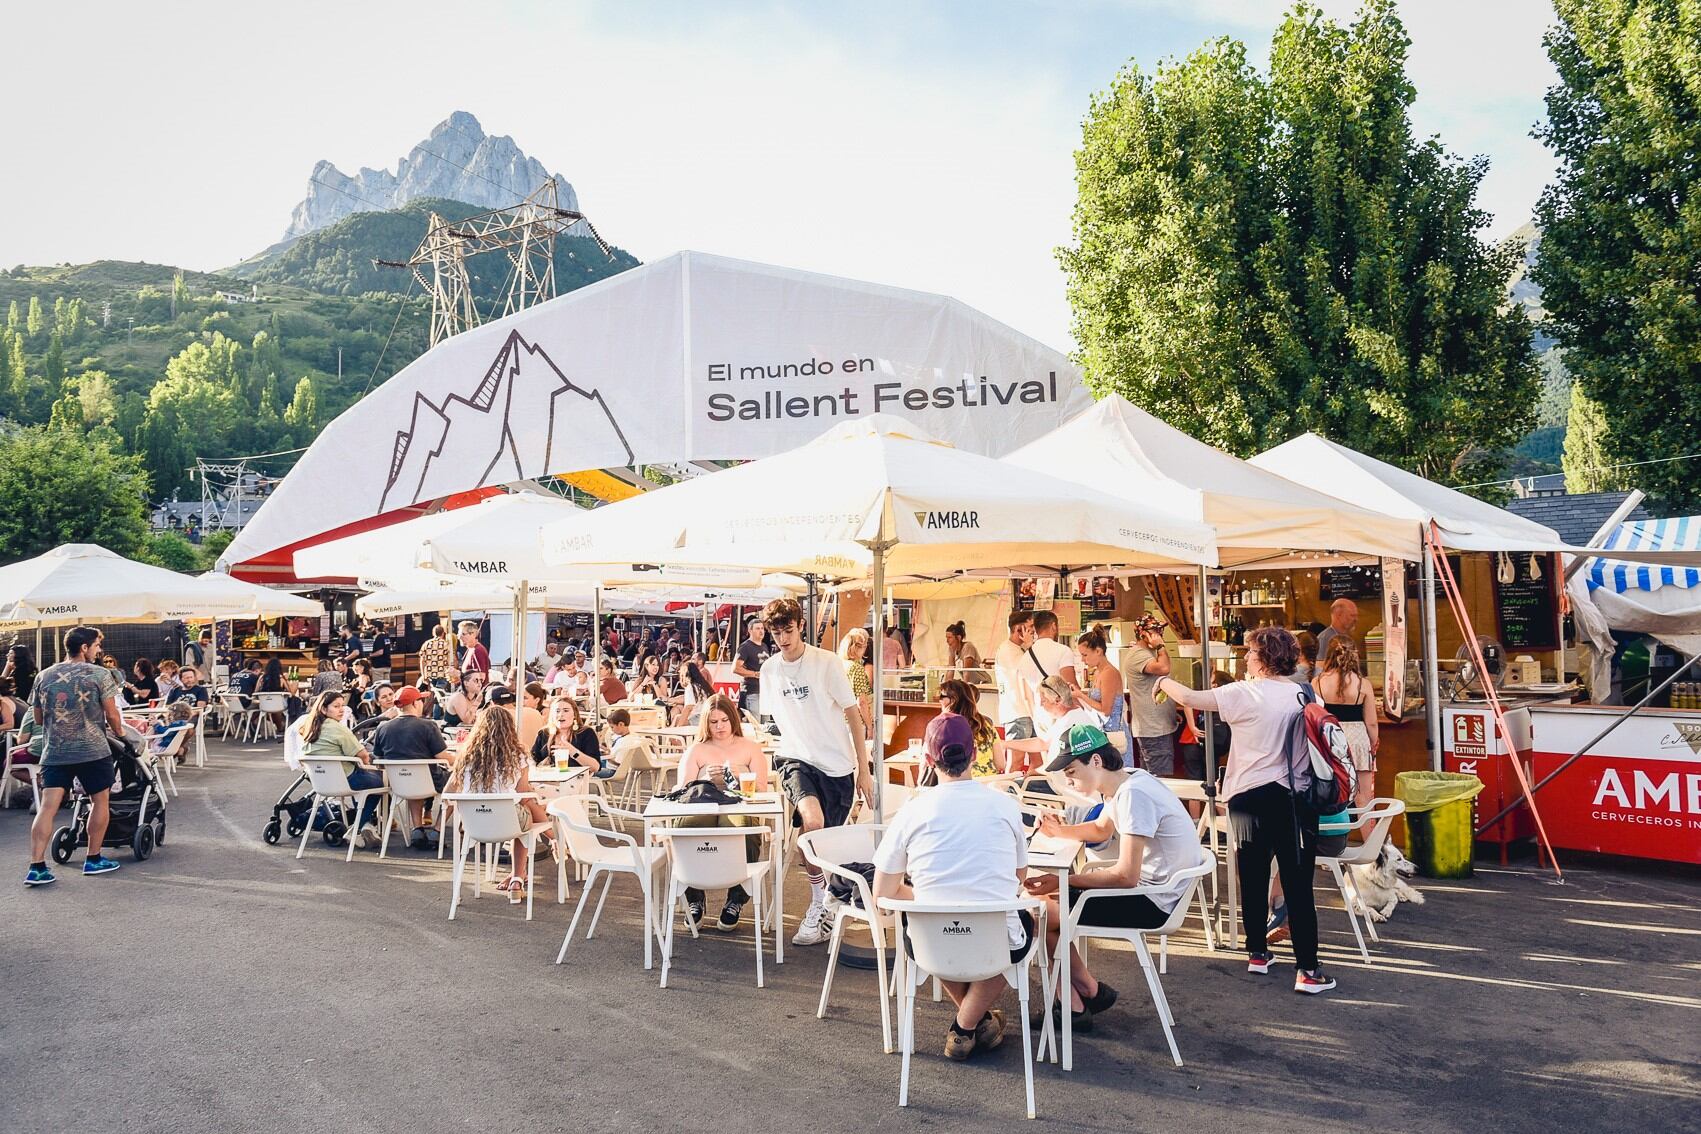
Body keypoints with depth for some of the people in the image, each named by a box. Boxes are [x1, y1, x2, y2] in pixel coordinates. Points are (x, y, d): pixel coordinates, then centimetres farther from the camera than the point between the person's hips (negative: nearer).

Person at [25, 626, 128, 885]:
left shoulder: (44, 676, 8)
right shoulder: (99, 674, -5)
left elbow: (37, 718, 14)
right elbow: (111, 714, -5)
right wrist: (119, 733, 15)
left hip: (54, 752, 4)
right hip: (92, 750, -4)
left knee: (47, 807, 0)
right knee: (100, 801, 12)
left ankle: (36, 867, -6)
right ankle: (94, 859, 18)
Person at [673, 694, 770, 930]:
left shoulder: (750, 748, 20)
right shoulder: (695, 751, 21)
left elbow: (761, 789, 9)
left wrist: (739, 779, -10)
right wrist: (706, 779, -8)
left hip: (739, 809, -1)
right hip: (702, 810, 1)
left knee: (738, 827, -40)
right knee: (688, 826, -37)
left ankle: (736, 902, -20)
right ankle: (694, 899, -15)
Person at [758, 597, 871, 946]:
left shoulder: (827, 663, -8)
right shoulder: (768, 671, 4)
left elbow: (853, 715, -4)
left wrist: (864, 770, -6)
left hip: (838, 764, -1)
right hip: (796, 760, 1)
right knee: (812, 821, -28)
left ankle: (823, 909, 28)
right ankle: (818, 903, -9)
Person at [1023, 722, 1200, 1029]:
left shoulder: (1134, 795, -24)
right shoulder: (1129, 783, 5)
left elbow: (1126, 876, -27)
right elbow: (1102, 829, 25)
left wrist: (1064, 880, -18)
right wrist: (1058, 830, 7)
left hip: (1155, 902, -10)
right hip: (1148, 885, 10)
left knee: (1041, 911, -12)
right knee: (1046, 896, 11)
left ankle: (1088, 990, 10)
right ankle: (1074, 1002, 10)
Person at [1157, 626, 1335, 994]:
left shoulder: (1244, 694, -9)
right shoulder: (1304, 695, 2)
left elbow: (1189, 698, -6)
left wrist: (1164, 681, 12)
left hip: (1249, 797, -2)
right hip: (1292, 797, 2)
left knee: (1253, 879, 14)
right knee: (1298, 884, 1)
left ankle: (1258, 953, 26)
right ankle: (1307, 969, -1)